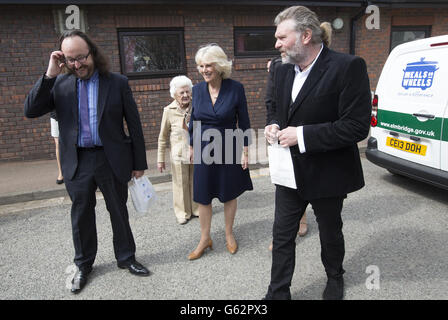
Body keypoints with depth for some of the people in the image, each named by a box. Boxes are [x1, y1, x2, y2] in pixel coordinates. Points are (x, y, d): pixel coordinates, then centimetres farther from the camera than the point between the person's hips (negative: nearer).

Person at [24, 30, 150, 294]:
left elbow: (134, 124, -2)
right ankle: (84, 265, 36)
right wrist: (50, 75, -14)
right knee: (81, 215, 15)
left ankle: (126, 258, 33)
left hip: (112, 159, -1)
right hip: (77, 162, 2)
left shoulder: (117, 83, -4)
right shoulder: (60, 84, 2)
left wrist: (139, 163, -3)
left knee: (119, 212, 12)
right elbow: (31, 111, -6)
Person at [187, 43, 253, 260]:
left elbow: (244, 122, -5)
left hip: (228, 149, -2)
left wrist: (245, 151, -5)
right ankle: (205, 239, 26)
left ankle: (229, 234, 34)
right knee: (203, 197, 8)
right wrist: (192, 146, 14)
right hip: (204, 150, 3)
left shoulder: (235, 88, -10)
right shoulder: (197, 89, 0)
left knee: (229, 195, 13)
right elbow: (194, 120, 10)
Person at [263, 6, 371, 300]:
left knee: (330, 232, 19)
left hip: (327, 174, -5)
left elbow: (357, 126, -22)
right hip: (290, 172, 5)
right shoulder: (284, 70, 3)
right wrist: (273, 125, -6)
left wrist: (302, 135, -26)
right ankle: (278, 293, 29)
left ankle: (335, 277, 48)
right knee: (282, 235, 11)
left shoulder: (348, 67, -18)